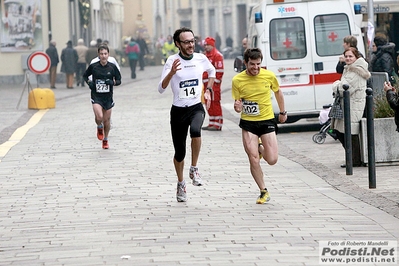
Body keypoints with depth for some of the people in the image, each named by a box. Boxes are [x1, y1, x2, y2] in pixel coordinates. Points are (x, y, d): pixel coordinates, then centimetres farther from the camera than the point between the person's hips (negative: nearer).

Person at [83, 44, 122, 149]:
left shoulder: (112, 67, -4)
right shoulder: (93, 66, -6)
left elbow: (119, 80, 4)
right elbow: (85, 76, 11)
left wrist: (113, 82, -17)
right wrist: (89, 82, -8)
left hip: (108, 97, 2)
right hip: (96, 96, -2)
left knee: (107, 120, 9)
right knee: (99, 117, -21)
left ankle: (105, 140, 30)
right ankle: (99, 128, 15)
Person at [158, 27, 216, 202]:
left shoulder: (201, 59, -1)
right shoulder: (172, 61, -9)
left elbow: (212, 71, 24)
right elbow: (161, 89, -17)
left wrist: (208, 91, 15)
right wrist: (171, 72, -33)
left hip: (196, 108, 1)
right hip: (178, 110, -1)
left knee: (195, 130, -34)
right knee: (179, 152, 4)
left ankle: (194, 169, -17)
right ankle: (180, 184, 29)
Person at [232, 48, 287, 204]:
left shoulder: (269, 76, -6)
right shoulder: (237, 80, -9)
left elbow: (278, 92, 13)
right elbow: (237, 103, -1)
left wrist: (282, 112, 21)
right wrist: (237, 107, -25)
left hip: (267, 121, 1)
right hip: (248, 123, -1)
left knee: (272, 160, -5)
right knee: (253, 160, -8)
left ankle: (261, 149, 30)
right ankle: (263, 192, 10)